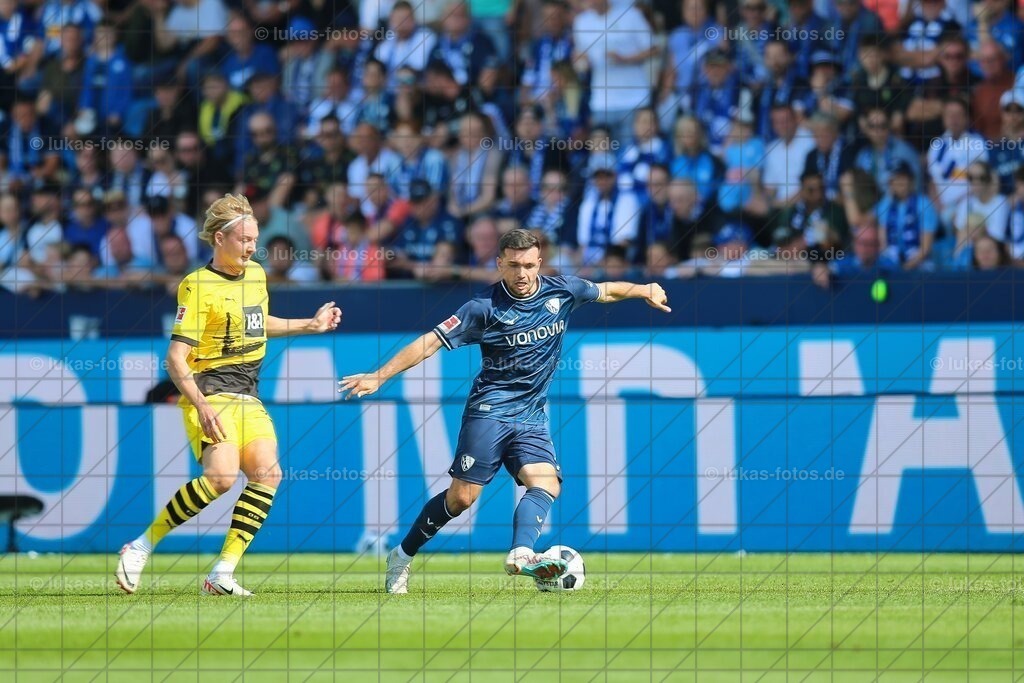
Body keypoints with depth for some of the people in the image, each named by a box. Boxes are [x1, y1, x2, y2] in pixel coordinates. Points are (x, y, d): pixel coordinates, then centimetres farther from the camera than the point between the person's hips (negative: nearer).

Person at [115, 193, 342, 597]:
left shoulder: (256, 274, 13)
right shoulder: (198, 286, -11)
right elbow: (176, 358, -16)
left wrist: (310, 325, 33)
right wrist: (201, 407, -27)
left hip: (247, 397, 8)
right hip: (210, 394, -8)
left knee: (267, 473, -12)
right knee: (222, 476, -26)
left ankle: (223, 574, -10)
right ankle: (142, 548, -13)